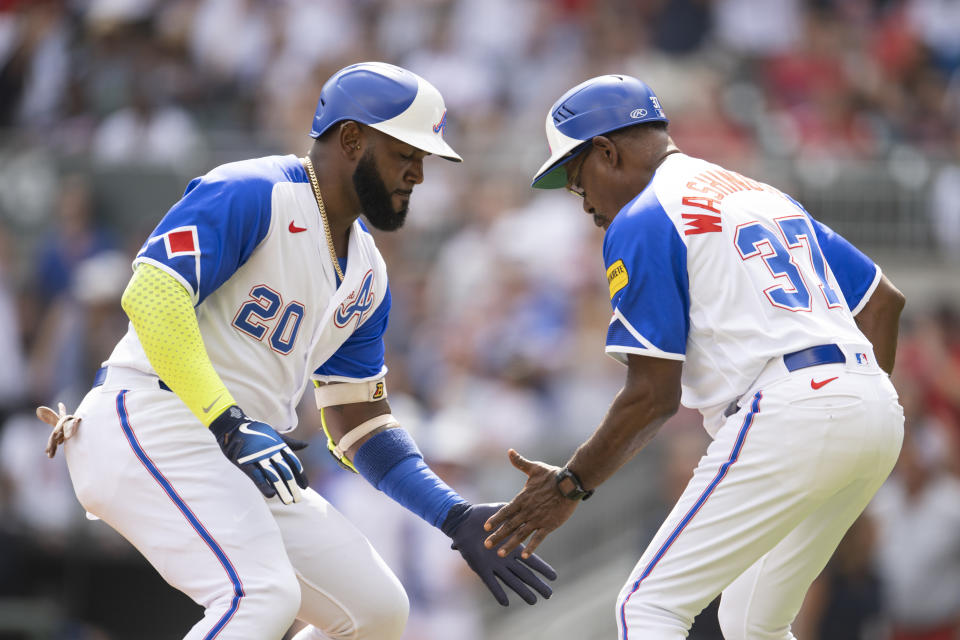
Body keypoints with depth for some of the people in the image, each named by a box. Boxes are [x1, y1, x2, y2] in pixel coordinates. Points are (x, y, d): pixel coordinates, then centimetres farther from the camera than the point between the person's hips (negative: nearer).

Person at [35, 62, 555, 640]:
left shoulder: (366, 276, 18)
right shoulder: (251, 194, -9)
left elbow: (360, 423, 21)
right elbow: (152, 292, -22)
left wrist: (459, 519, 10)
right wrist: (229, 424, -27)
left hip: (244, 461, 9)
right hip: (151, 424, -9)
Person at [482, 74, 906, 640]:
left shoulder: (640, 221, 0)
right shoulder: (768, 195, 26)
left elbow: (654, 394, -6)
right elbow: (883, 299, 25)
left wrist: (571, 486, 3)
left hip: (783, 413, -9)